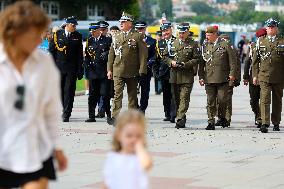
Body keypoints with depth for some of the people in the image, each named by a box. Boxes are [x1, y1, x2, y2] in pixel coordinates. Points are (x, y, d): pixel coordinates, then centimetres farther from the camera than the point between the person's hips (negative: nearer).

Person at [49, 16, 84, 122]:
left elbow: (80, 54, 6)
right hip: (59, 67, 1)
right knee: (60, 90, 7)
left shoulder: (78, 36, 5)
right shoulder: (57, 35, 3)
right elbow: (51, 51, 4)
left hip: (72, 68, -1)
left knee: (69, 90, -5)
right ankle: (65, 110, 27)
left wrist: (80, 69, 1)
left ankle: (66, 114, -2)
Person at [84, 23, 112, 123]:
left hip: (104, 71, -4)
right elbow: (87, 56, 15)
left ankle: (109, 114, 5)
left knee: (105, 94, -6)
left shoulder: (107, 40, 2)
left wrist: (106, 54, -16)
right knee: (93, 95, 6)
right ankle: (91, 116, 10)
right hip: (93, 72, 4)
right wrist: (87, 68, 6)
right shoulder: (89, 41, 14)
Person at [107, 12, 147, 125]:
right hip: (118, 71, 2)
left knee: (132, 95, 8)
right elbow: (111, 53, 14)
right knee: (117, 94, -9)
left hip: (132, 72, -2)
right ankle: (115, 117, -15)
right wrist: (110, 69, 7)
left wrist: (142, 70, -10)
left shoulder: (138, 37, -2)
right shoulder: (116, 36, 11)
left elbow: (143, 54, -4)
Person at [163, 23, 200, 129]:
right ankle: (181, 119, 19)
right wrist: (171, 62, -5)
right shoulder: (173, 43, 14)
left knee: (184, 97, -14)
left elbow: (197, 59, -1)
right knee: (176, 98, 9)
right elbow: (165, 56, 16)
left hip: (187, 76, -4)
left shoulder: (193, 44, 3)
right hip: (174, 75, 4)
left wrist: (186, 64, -14)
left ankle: (180, 119, -20)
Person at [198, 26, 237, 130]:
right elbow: (201, 63, 13)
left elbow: (232, 60, 1)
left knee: (222, 100, -3)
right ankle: (211, 122, 4)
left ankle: (222, 117, 21)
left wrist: (232, 74, -6)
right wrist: (201, 76, 7)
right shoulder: (205, 46, 11)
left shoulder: (225, 44, 1)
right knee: (210, 101, 1)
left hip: (223, 78, -3)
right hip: (209, 78, 3)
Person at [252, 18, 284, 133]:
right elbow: (255, 60, 10)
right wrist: (255, 75, 4)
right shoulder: (260, 41, 7)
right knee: (265, 99, -12)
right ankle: (265, 124, -17)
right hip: (264, 76, 0)